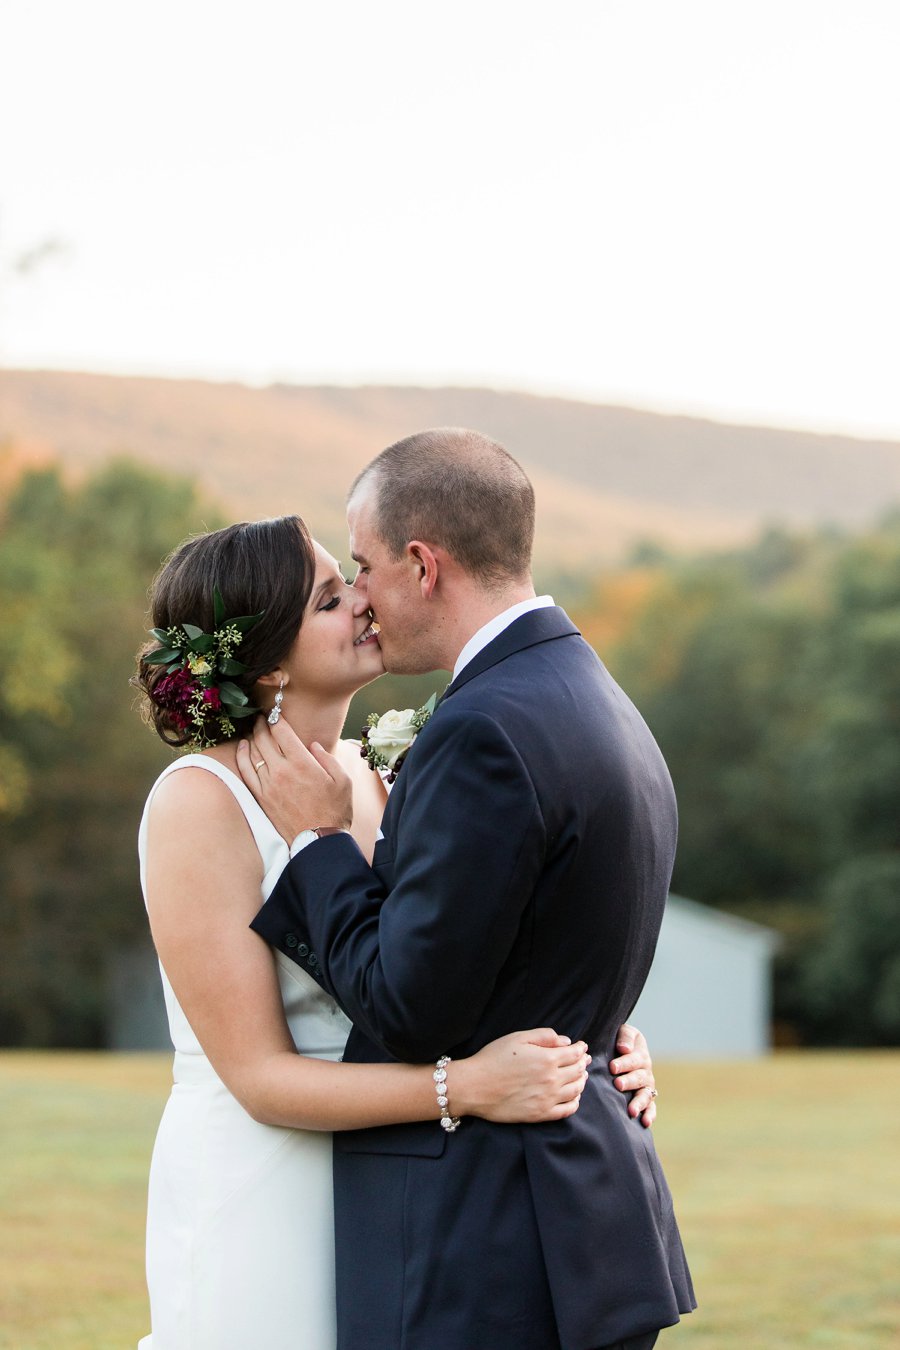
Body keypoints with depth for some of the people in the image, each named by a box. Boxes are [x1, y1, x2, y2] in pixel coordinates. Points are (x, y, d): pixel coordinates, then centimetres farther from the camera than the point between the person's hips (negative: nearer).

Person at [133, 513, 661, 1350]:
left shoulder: (370, 778, 7)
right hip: (259, 1207, -6)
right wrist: (465, 1086, -27)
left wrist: (595, 1054, -4)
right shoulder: (200, 803, -14)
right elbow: (259, 1076, -17)